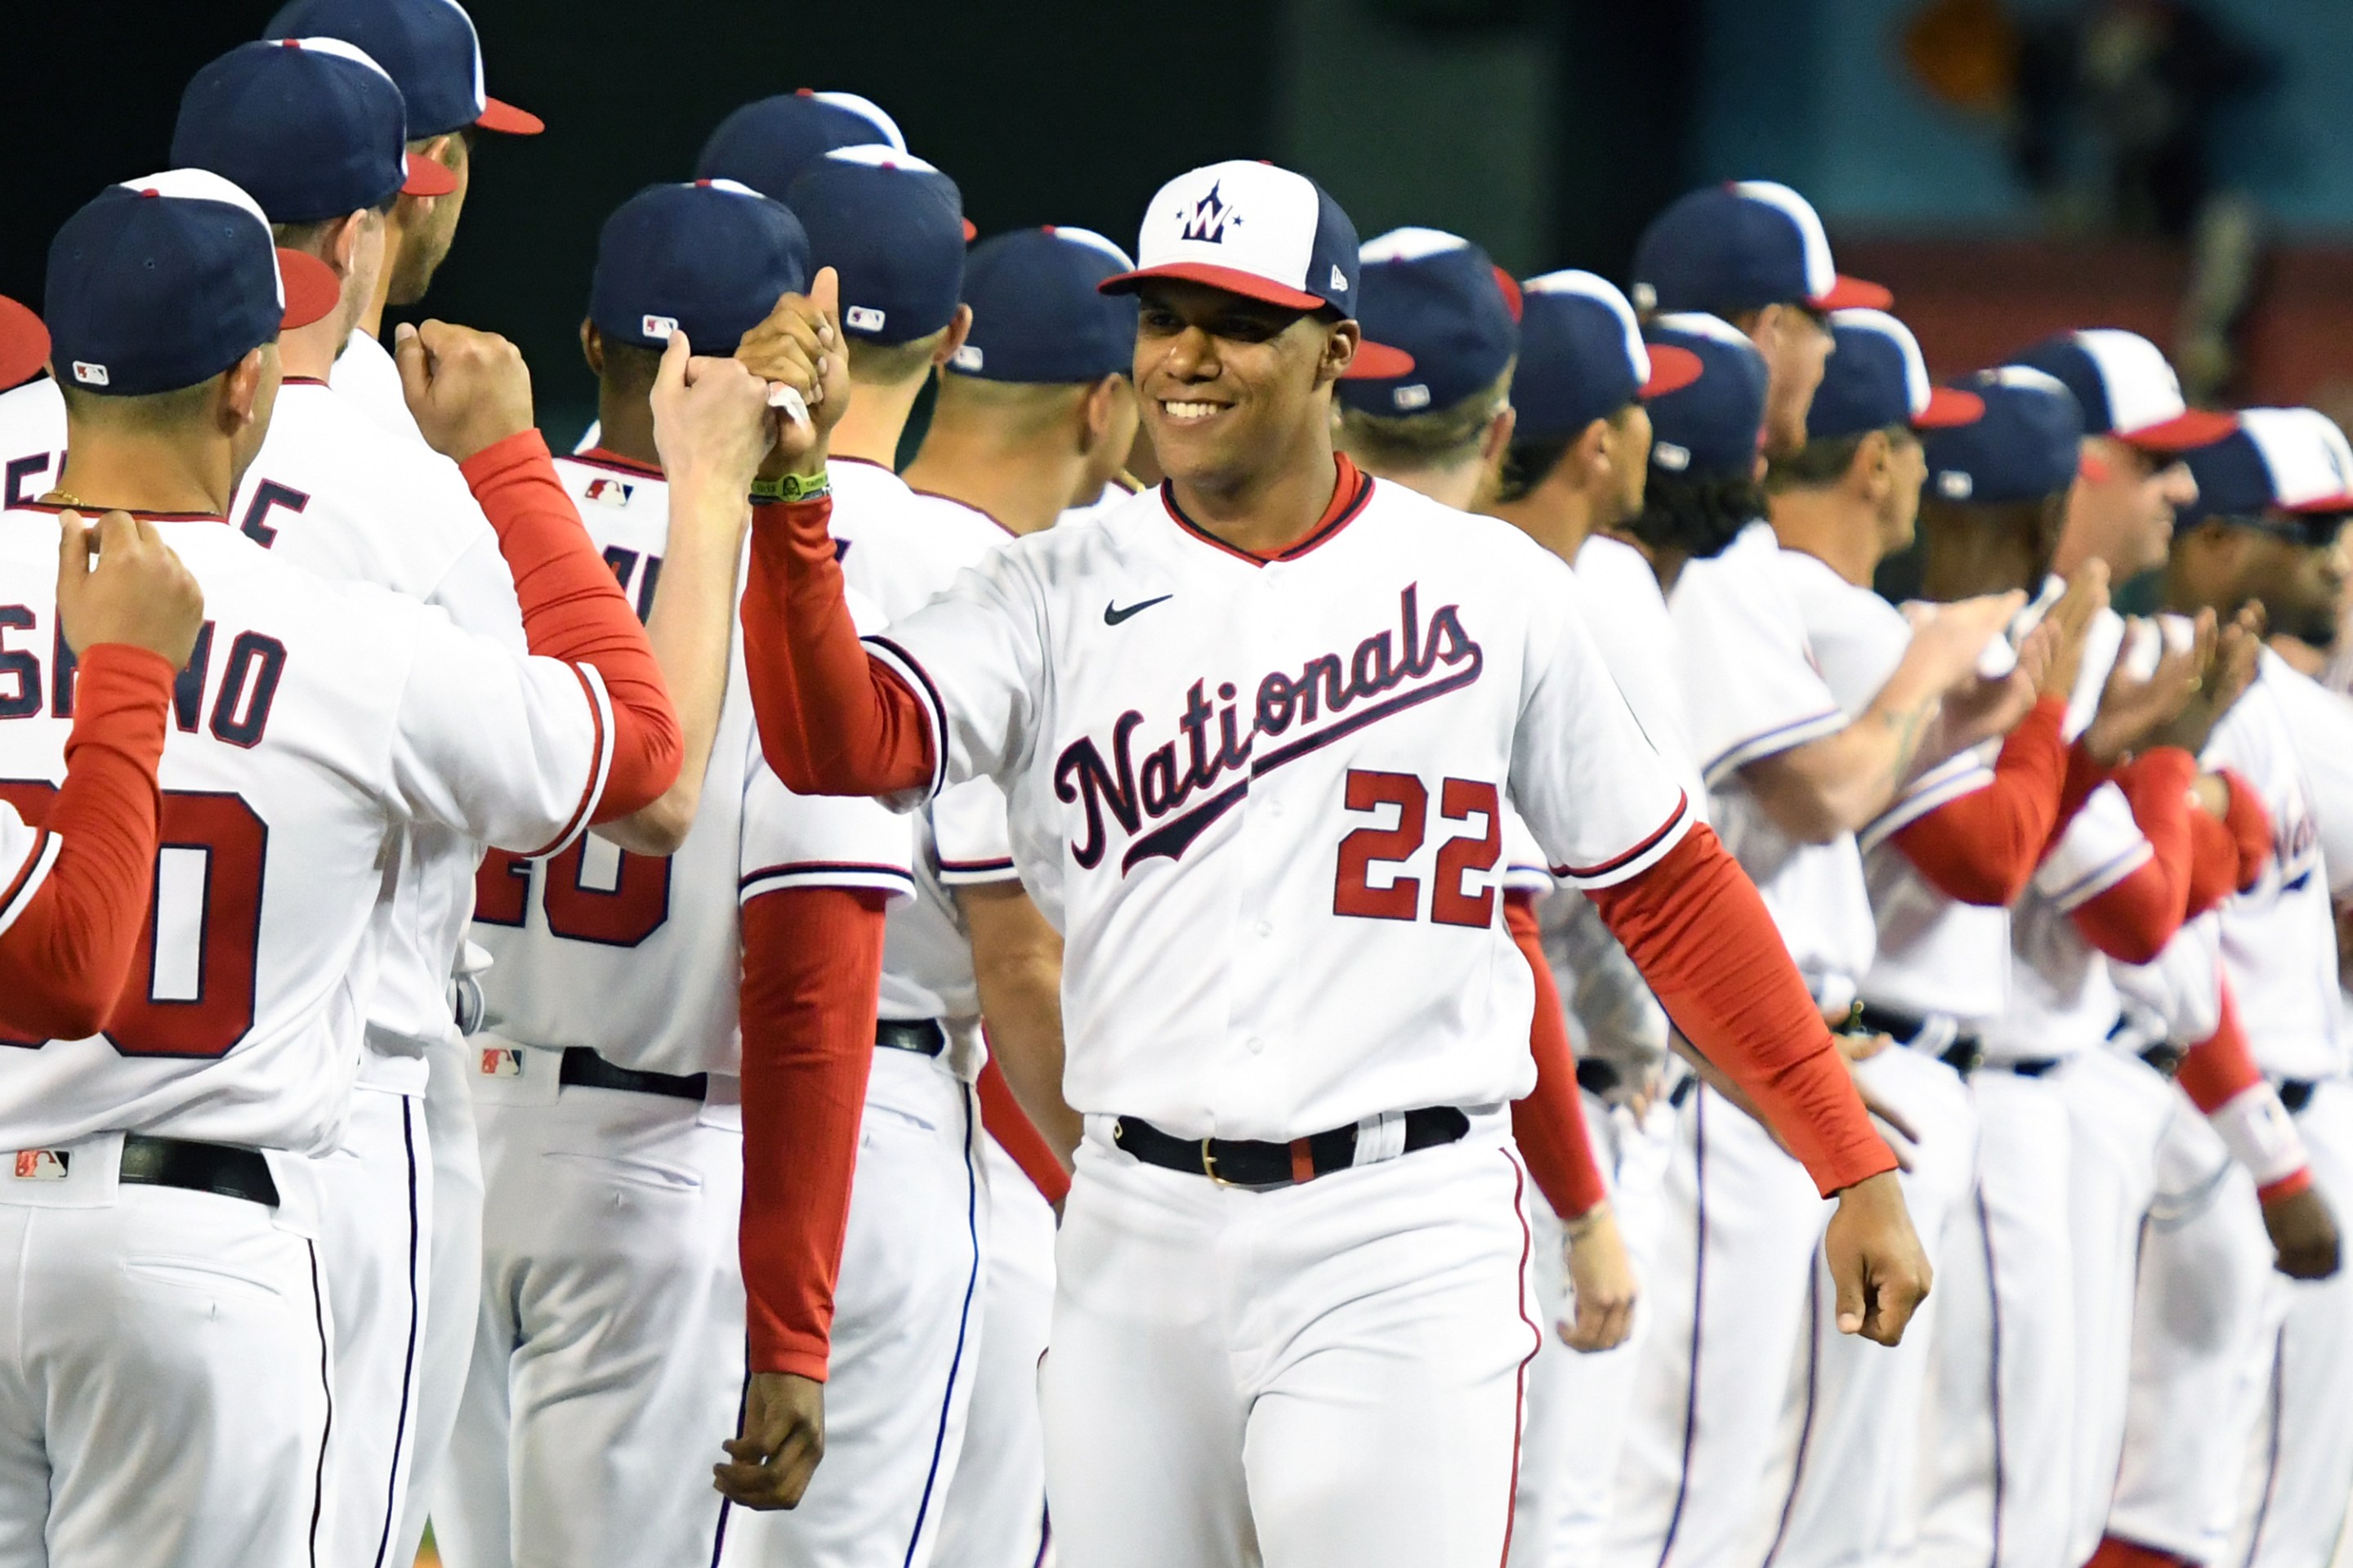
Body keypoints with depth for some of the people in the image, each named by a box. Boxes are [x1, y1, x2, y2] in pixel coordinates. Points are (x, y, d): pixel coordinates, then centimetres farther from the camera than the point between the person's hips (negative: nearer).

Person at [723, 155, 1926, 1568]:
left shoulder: (1488, 589, 3)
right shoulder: (1062, 593, 5)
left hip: (1404, 1247, -3)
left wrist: (1853, 1161, 5)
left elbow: (1665, 885, 8)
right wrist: (792, 485, -26)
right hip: (1139, 1235, 3)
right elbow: (838, 743, -11)